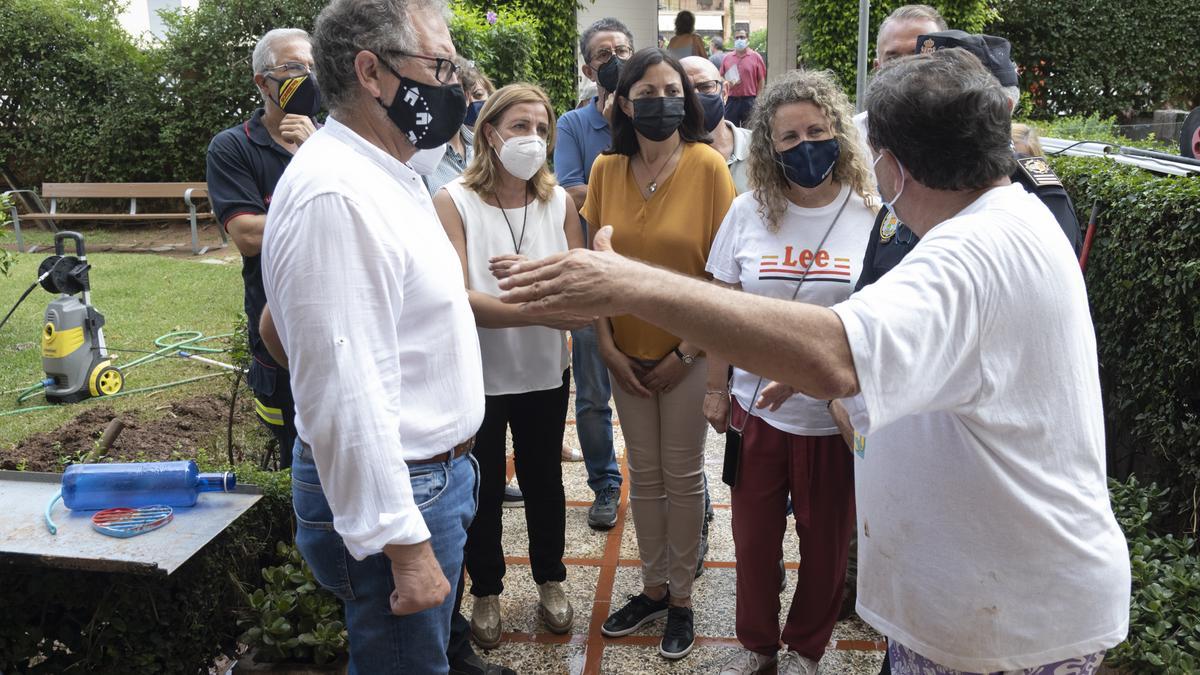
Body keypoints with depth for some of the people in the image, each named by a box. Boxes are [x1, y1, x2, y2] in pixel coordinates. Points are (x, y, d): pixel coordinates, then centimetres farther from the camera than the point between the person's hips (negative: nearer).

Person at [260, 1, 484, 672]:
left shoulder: (388, 176, 10)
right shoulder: (336, 195, -24)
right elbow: (346, 398, -28)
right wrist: (406, 549, -24)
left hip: (433, 472, 10)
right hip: (392, 497, -10)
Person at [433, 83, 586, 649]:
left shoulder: (558, 201, -2)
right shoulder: (453, 202, -15)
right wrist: (543, 312, -34)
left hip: (545, 374, 3)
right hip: (477, 376, -3)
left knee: (544, 480, 20)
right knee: (483, 488, 16)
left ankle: (550, 581, 42)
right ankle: (486, 591, 38)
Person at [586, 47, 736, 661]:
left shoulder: (707, 165, -10)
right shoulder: (607, 169, -1)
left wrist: (687, 353, -11)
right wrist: (607, 346, -3)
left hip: (688, 353, -3)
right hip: (627, 355, 3)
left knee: (682, 475, 9)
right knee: (643, 473, 14)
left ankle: (681, 597, 27)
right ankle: (653, 587, 32)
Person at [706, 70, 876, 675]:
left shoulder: (871, 216, -6)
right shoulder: (748, 212, -1)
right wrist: (716, 387, 4)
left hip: (837, 414, -1)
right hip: (757, 406, 2)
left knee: (826, 541, 13)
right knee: (753, 534, 15)